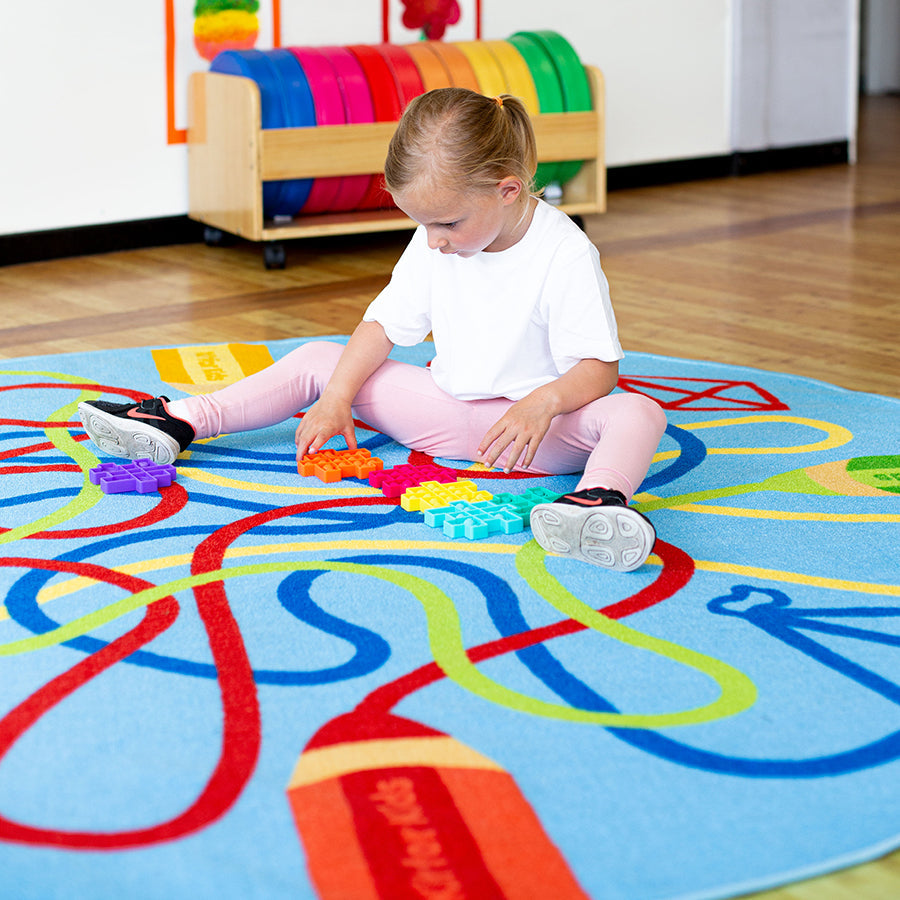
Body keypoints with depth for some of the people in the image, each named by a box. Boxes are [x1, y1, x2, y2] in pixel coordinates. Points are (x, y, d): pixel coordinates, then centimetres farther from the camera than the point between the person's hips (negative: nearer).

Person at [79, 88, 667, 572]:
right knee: (320, 360, 2)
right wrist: (336, 400, -9)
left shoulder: (566, 255, -19)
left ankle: (604, 497, -67)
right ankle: (177, 422, -3)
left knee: (637, 414, -35)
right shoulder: (434, 246, -1)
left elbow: (599, 367, -20)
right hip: (446, 410, 6)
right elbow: (383, 325, 3)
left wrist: (544, 404, -39)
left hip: (541, 425, -6)